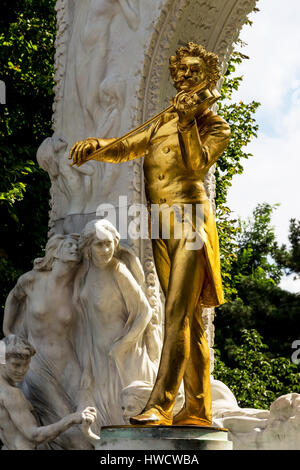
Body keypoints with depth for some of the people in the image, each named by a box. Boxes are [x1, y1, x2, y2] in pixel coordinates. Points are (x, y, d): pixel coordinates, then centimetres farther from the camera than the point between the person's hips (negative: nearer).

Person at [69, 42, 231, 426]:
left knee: (178, 311, -17)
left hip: (189, 218, -6)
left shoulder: (214, 124, 8)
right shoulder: (161, 123, 23)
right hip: (161, 226, 6)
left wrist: (188, 121, -13)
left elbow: (198, 164, -9)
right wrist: (95, 145, -7)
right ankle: (199, 409, 6)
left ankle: (160, 404, -23)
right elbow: (127, 148, 12)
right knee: (188, 318, 4)